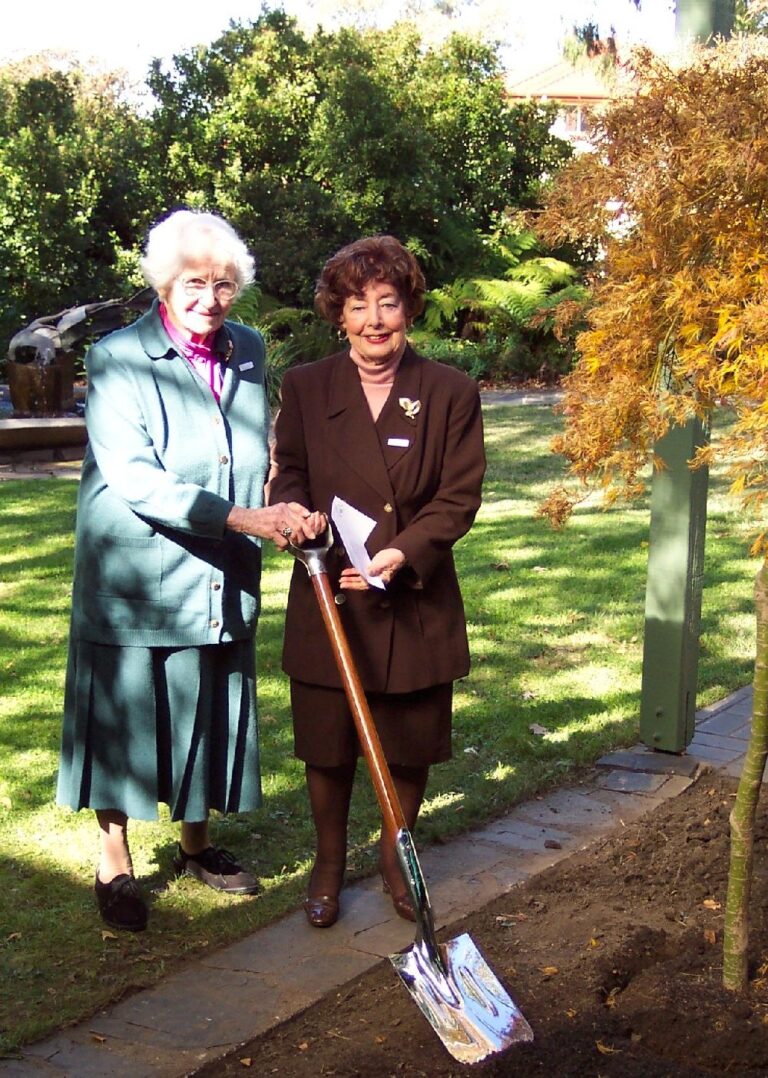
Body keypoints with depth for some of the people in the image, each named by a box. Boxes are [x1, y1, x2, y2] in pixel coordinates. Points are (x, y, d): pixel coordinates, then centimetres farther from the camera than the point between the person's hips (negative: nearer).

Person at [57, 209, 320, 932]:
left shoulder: (250, 352, 6)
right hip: (135, 580, -5)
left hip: (221, 584, 5)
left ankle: (196, 844, 37)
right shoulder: (118, 359, -12)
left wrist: (283, 513, -1)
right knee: (124, 720, 6)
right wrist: (241, 518, -27)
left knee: (208, 717, 16)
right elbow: (135, 478, -22)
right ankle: (114, 864, 24)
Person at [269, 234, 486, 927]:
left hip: (417, 603, 0)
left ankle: (396, 856, 36)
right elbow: (288, 474, 4)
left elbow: (460, 496, -5)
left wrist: (404, 553, -20)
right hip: (327, 598, 0)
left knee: (412, 747, 12)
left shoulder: (451, 393, -1)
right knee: (327, 745, 10)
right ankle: (329, 862, 32)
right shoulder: (306, 388, 3)